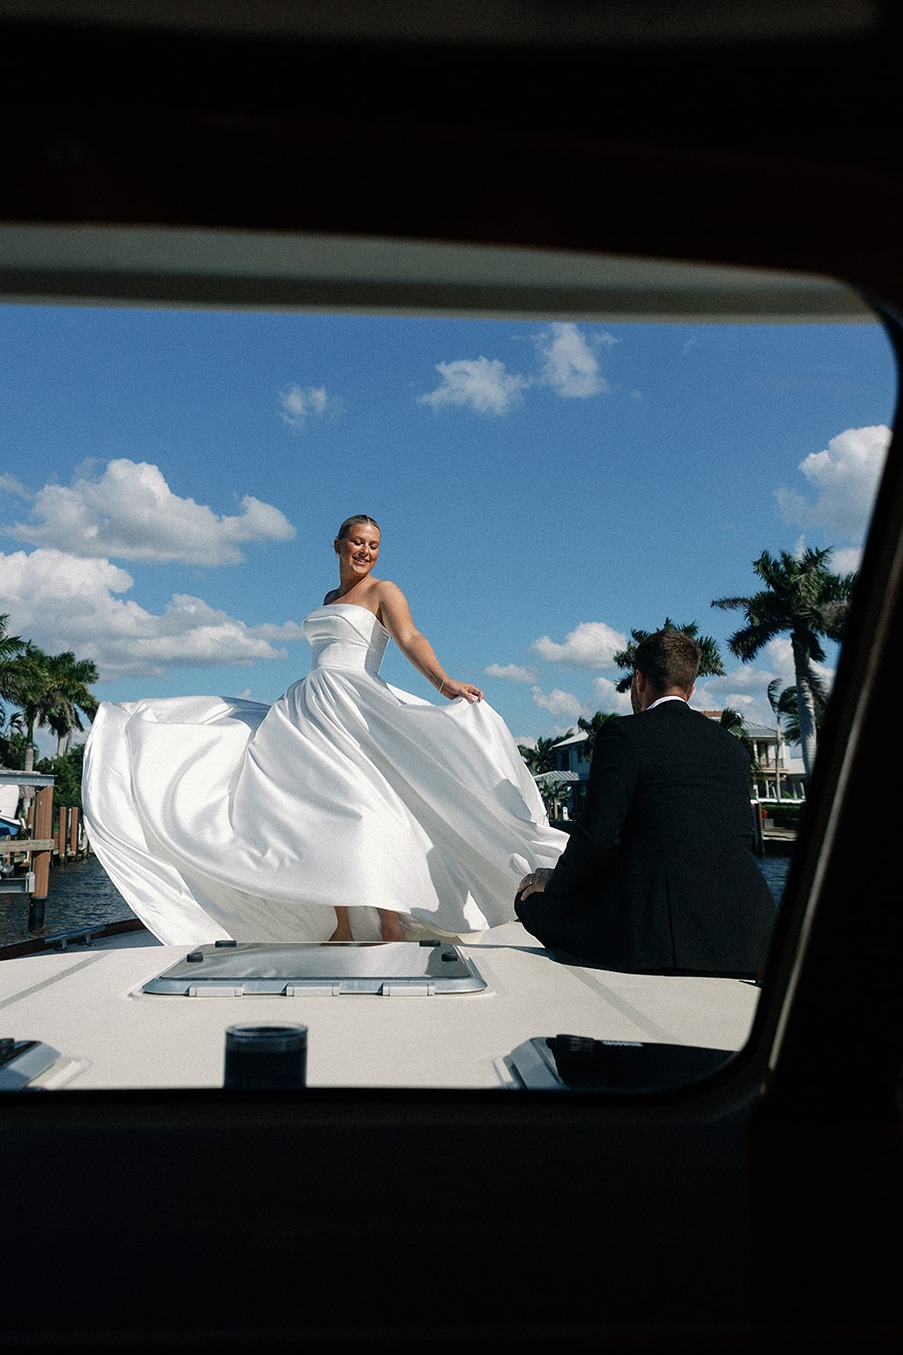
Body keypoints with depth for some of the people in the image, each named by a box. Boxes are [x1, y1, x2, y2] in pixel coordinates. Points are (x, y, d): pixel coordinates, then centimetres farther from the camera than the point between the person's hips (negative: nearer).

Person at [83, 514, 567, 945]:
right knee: (322, 814, 1)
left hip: (355, 708, -7)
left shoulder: (383, 592, 3)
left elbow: (411, 640, -14)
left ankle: (392, 925, -19)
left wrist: (444, 682, -31)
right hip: (309, 710, 7)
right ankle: (342, 928, 4)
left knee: (362, 808, -20)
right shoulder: (330, 598, 23)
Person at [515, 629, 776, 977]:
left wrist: (556, 881, 10)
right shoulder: (731, 745, 16)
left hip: (663, 931, -7)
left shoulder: (623, 733, -3)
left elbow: (598, 833, -10)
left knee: (534, 899, 10)